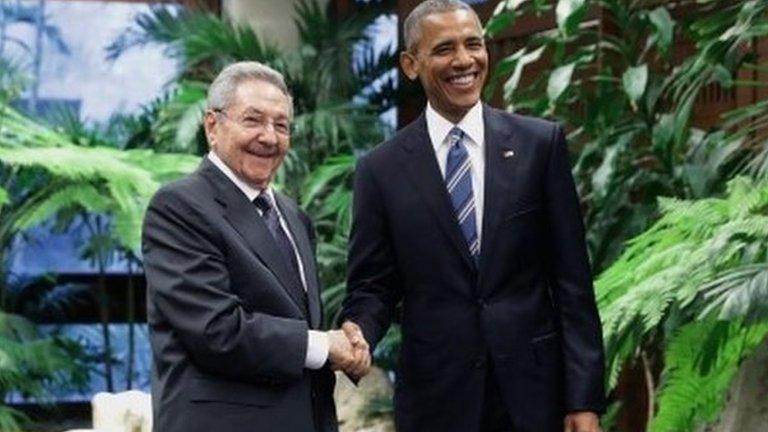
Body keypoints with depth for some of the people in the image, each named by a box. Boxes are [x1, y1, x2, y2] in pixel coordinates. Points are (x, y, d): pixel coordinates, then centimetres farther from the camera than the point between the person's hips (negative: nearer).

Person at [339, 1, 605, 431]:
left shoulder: (541, 143, 2)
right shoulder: (382, 169, 3)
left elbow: (572, 280, 1)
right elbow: (372, 286, 6)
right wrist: (357, 332, -17)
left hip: (535, 393, 0)